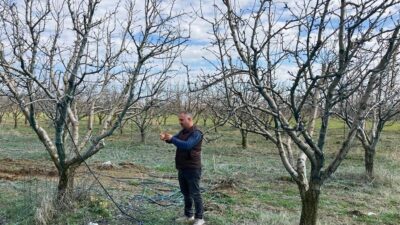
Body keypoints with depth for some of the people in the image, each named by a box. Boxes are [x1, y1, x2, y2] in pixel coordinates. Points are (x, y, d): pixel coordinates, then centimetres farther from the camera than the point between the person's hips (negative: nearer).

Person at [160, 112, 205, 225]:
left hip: (192, 168, -8)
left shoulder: (196, 133, -16)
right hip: (182, 168, 9)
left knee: (195, 193, -2)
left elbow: (187, 145, -29)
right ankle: (188, 215, 28)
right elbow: (174, 139, 5)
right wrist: (166, 137, -18)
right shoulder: (183, 131, 13)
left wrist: (171, 138, -29)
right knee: (185, 193, 16)